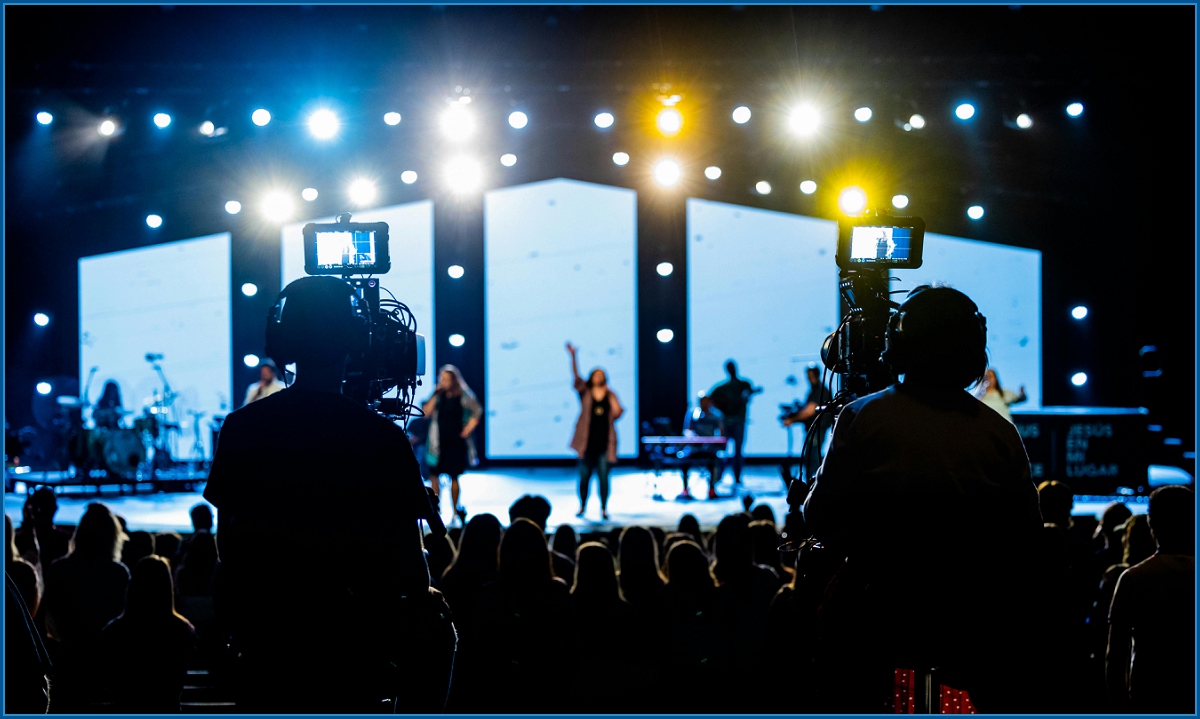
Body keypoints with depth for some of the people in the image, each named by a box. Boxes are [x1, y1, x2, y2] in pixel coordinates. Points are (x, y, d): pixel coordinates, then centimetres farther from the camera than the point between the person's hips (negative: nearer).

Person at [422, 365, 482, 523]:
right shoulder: (439, 395, 1)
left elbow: (477, 412, 1)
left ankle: (456, 510, 16)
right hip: (439, 443, 2)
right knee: (433, 475, -2)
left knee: (454, 477, 5)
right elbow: (426, 412, -6)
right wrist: (435, 394, -13)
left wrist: (468, 429, -5)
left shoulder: (464, 395, -5)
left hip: (456, 443, -2)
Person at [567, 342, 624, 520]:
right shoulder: (585, 392, 5)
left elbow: (617, 413, -2)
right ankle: (582, 506, 18)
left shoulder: (610, 395, 8)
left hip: (604, 444, 0)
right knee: (584, 476, 5)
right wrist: (574, 356, -22)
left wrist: (610, 396, -8)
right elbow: (576, 376, -9)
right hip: (587, 443, 0)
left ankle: (604, 508, 8)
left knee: (603, 477, 0)